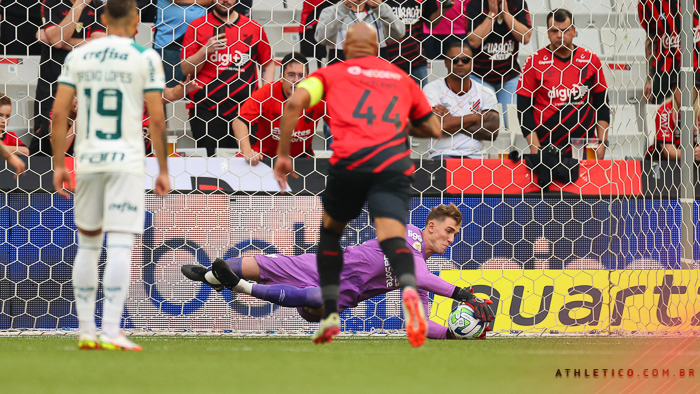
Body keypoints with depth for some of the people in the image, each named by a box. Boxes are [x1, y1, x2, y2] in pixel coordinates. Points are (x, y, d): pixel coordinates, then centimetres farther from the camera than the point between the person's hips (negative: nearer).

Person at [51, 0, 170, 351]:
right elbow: (157, 119, -4)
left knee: (87, 243, 15)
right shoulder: (145, 58, -1)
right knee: (120, 246, -6)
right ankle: (111, 332, -15)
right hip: (127, 160, -3)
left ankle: (86, 332, 16)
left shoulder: (78, 56, 7)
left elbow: (58, 113, 3)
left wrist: (58, 164, 8)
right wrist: (163, 170, 2)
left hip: (87, 160, 3)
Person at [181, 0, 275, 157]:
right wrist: (206, 50, -12)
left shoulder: (254, 28, 11)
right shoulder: (197, 27, 6)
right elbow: (186, 69, 3)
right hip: (207, 109, -1)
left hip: (245, 108, 1)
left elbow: (268, 63, 19)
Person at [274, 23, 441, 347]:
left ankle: (330, 314, 17)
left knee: (330, 231, 24)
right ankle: (408, 287, -47)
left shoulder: (331, 74, 21)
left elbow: (294, 103, 3)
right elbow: (433, 129, 32)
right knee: (392, 236, -13)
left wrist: (283, 154, 9)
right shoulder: (402, 78, 28)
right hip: (393, 161, 1)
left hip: (350, 159, -1)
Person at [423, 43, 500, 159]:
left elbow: (493, 132, -2)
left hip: (474, 156, 3)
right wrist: (476, 118, -1)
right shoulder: (432, 89, 4)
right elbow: (442, 125, -11)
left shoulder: (485, 92, 12)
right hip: (442, 154, -2)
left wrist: (453, 120, -5)